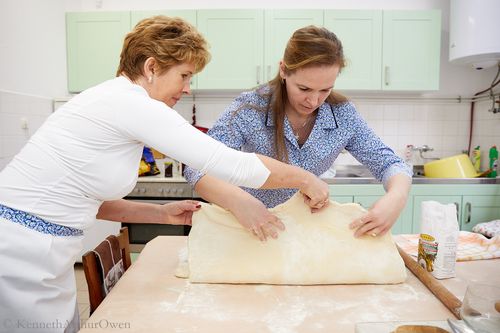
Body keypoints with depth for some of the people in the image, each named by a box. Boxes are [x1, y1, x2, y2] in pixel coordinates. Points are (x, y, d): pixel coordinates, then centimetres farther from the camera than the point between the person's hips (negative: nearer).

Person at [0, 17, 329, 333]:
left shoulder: (117, 101, 8)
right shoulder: (133, 103, -20)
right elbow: (233, 165, -23)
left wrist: (162, 214, 6)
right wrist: (305, 178, -8)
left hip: (42, 249, 9)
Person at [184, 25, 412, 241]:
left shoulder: (343, 115, -11)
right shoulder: (250, 109, -21)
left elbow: (388, 163, -6)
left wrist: (396, 198, -29)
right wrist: (237, 200, -46)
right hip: (251, 227, -1)